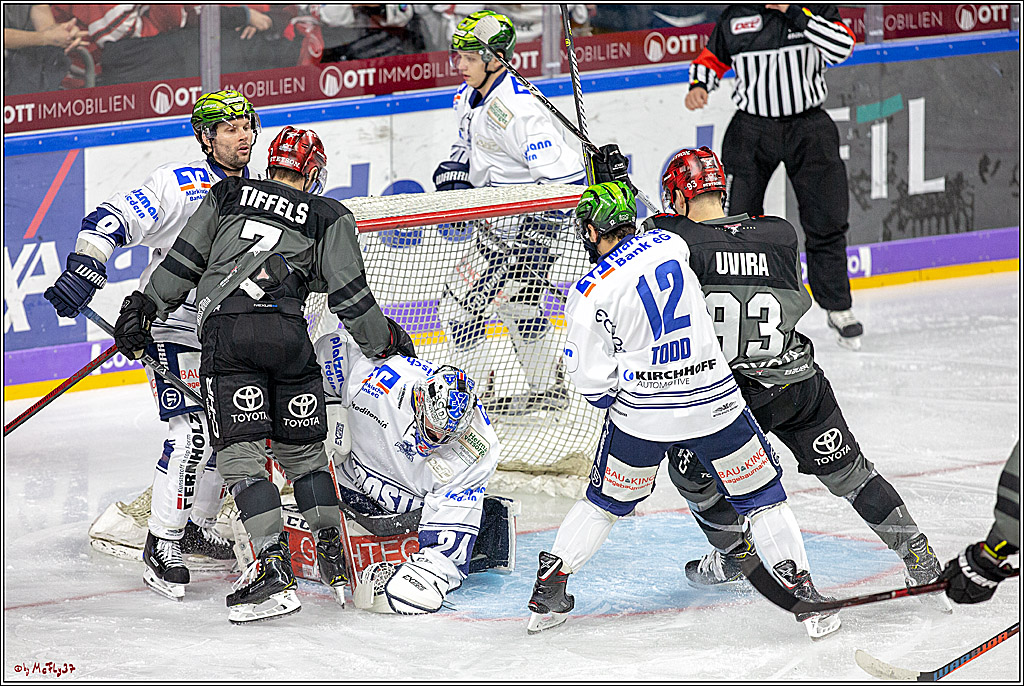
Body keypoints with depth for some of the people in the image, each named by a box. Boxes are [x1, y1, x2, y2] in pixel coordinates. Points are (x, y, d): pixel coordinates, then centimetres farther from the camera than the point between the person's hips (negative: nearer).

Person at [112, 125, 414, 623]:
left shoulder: (228, 194, 22)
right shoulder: (329, 217, 18)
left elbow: (183, 260, 18)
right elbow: (351, 298, 12)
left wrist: (144, 307, 27)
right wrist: (387, 342, 25)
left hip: (224, 329, -1)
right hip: (287, 333, 1)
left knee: (241, 452, -3)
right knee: (303, 448, 17)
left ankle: (272, 564, -15)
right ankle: (334, 558, 15)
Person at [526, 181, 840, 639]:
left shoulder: (589, 293, -8)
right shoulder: (670, 244, 1)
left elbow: (593, 383, -6)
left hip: (640, 412, -1)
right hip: (714, 403, 1)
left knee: (606, 502, 20)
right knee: (762, 497, 11)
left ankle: (548, 591, 21)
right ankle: (804, 596, 2)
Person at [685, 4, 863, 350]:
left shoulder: (814, 9, -3)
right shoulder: (735, 17, 1)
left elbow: (842, 47, -18)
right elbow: (712, 57, 13)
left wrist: (795, 13, -22)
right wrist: (699, 85, -7)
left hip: (808, 126, 0)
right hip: (752, 128, 0)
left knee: (826, 222, 2)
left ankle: (838, 308, 16)